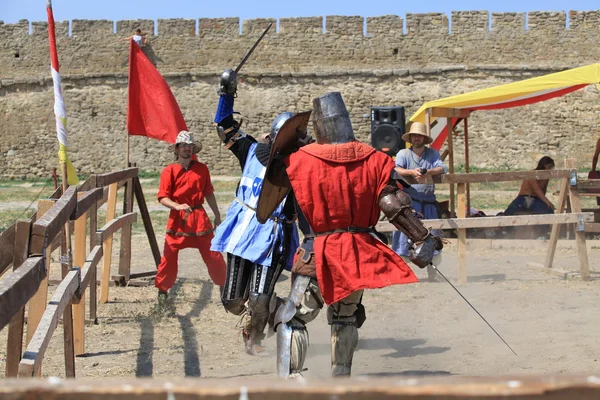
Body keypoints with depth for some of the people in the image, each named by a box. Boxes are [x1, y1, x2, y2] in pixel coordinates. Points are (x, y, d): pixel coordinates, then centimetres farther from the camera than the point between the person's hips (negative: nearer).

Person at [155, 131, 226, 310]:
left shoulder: (202, 169, 6)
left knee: (213, 254, 3)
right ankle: (162, 291, 14)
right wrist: (177, 206, -24)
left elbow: (209, 193, 14)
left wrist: (217, 215, 14)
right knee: (169, 257, -2)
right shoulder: (169, 171, -2)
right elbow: (163, 197, -7)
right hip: (177, 220, -2)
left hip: (199, 218, 2)